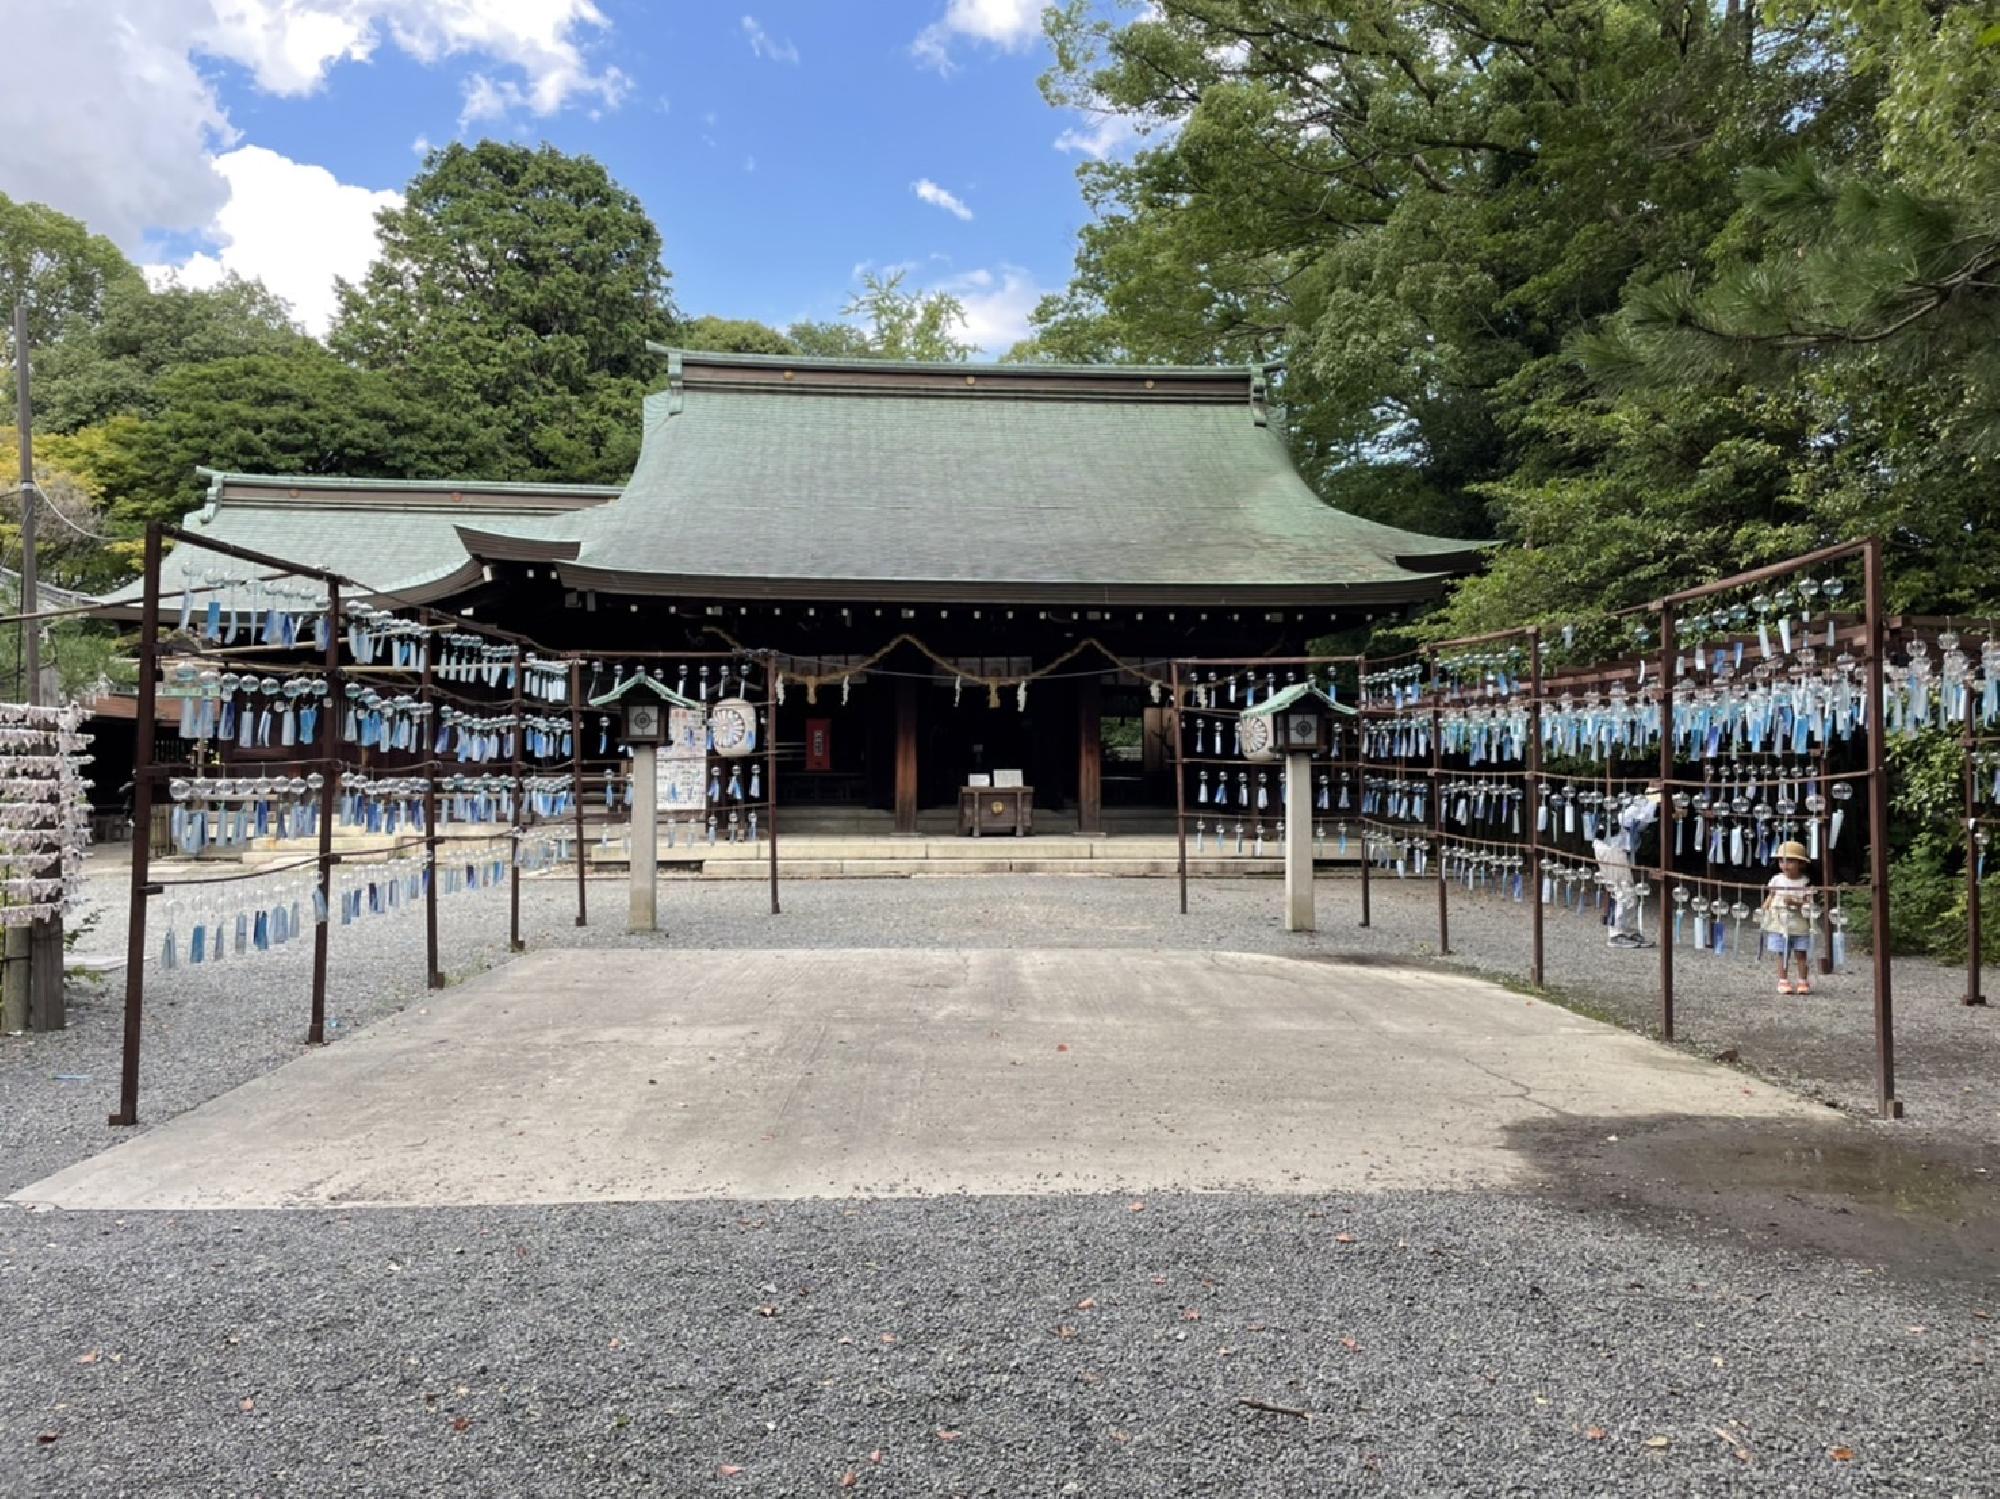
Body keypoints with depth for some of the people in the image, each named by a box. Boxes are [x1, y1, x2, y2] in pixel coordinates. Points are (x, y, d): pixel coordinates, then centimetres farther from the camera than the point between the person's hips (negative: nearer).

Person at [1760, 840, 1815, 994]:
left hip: (1799, 925, -2)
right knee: (1782, 954, 5)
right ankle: (1783, 981, 11)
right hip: (1779, 924, 2)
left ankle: (1803, 981, 13)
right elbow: (1770, 898, 10)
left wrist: (1795, 903, -25)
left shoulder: (1805, 882, -4)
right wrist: (1762, 912, 1)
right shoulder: (1776, 880, 3)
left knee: (1801, 953, 3)